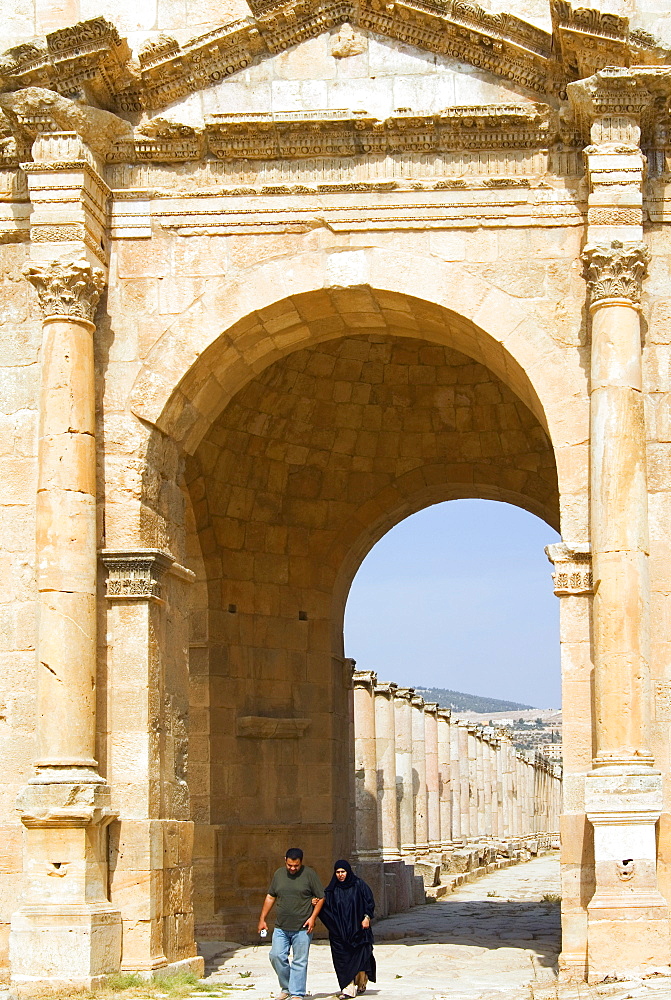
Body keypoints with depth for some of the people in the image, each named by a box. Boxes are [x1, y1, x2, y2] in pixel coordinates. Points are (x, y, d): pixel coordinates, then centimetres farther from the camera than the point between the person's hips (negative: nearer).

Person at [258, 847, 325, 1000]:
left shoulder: (309, 874, -2)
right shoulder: (279, 874, 9)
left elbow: (321, 897, 1)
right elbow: (270, 897, 17)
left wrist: (313, 917, -10)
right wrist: (262, 919, 15)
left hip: (302, 928, -4)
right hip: (281, 927, 4)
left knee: (299, 962, -1)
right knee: (276, 956, -5)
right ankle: (286, 987, 13)